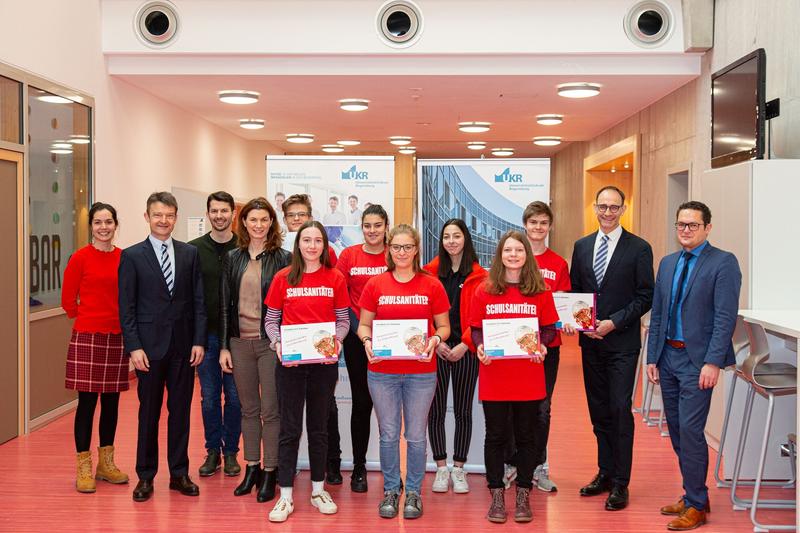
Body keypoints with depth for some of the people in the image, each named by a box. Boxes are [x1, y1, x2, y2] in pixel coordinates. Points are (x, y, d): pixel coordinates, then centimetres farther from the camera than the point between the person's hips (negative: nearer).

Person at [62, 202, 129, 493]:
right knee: (87, 401, 0)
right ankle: (83, 467, 10)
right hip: (87, 337, -4)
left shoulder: (124, 258, 4)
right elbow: (68, 299, 0)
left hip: (117, 337, 4)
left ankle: (106, 462, 24)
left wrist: (123, 322, 5)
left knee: (111, 400, 11)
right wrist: (86, 319, 4)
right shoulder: (80, 258, -5)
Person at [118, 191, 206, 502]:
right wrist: (134, 346, -9)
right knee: (149, 412, 6)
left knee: (180, 410, 8)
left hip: (183, 345, 2)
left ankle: (179, 473, 19)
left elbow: (198, 301, 6)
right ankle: (145, 476, 17)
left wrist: (199, 341, -1)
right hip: (149, 345, -2)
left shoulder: (190, 254, 7)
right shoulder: (132, 256, 0)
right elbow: (126, 306, -2)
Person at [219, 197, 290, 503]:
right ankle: (251, 468, 23)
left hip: (271, 342, -3)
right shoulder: (232, 259, 7)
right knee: (249, 409, 12)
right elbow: (225, 305, 7)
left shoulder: (282, 259, -3)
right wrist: (224, 346, 3)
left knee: (271, 411, 1)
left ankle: (270, 473, 11)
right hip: (240, 342, 3)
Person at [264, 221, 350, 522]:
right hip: (290, 362, -1)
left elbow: (343, 319, 5)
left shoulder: (335, 278, 2)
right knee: (290, 429, 3)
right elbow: (271, 319, 5)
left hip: (324, 362, 1)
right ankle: (286, 497, 10)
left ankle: (318, 490, 25)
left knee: (319, 427, 12)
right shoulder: (283, 278, 1)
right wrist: (277, 343, -12)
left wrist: (337, 339, -14)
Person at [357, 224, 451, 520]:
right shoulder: (375, 284, 3)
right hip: (382, 371, 1)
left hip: (421, 372, -1)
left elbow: (443, 326, 5)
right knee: (388, 434, 8)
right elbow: (364, 324, 7)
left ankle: (414, 492, 21)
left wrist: (435, 339, -16)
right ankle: (391, 490, 22)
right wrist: (367, 341, -13)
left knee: (416, 435, 6)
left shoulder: (432, 285, 1)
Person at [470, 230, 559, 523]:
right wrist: (479, 347, -13)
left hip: (529, 377, 0)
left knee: (527, 436, 8)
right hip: (493, 376, 0)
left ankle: (523, 496, 20)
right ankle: (497, 496, 18)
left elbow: (549, 327, 6)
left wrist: (542, 346, -13)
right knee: (495, 436, 7)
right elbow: (475, 328, 5)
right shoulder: (485, 291, 2)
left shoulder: (540, 291, 3)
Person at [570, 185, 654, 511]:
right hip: (590, 341, 5)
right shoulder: (582, 246, 10)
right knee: (598, 410, 12)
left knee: (620, 410, -4)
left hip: (622, 342, -5)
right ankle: (605, 472, 24)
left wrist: (613, 322, -14)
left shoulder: (639, 249, -4)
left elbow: (645, 297, -6)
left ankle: (620, 483, 5)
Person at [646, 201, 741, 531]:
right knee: (676, 429, 12)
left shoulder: (723, 263, -7)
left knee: (690, 429, -8)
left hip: (697, 359, -7)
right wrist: (652, 357, 10)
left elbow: (726, 317, -13)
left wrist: (713, 362, -19)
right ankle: (693, 495, 25)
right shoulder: (667, 264, 13)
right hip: (668, 356, 7)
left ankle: (696, 506, 4)